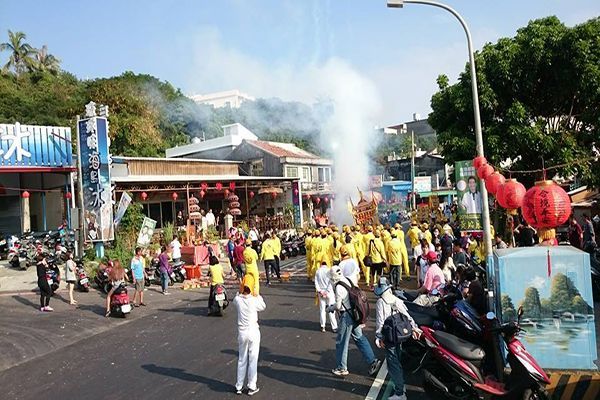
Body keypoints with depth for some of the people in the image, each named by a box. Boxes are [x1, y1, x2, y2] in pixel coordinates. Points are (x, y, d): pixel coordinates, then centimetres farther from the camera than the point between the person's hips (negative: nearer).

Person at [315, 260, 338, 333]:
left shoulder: (318, 271, 4)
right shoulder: (329, 271, -6)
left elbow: (316, 282, -2)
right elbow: (331, 282, -13)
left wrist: (319, 291, -5)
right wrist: (327, 291, -11)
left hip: (321, 292, 3)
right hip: (329, 292, -3)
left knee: (322, 310, 10)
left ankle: (322, 327, 13)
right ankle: (334, 327, 2)